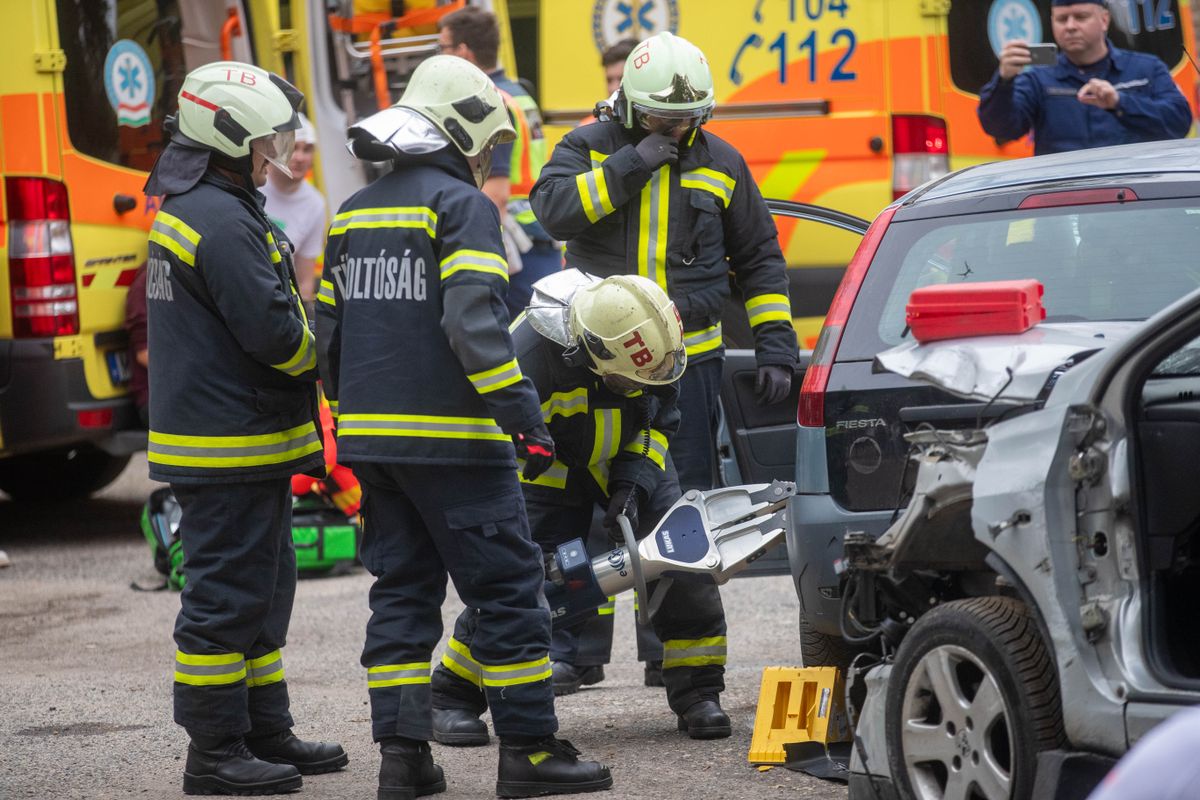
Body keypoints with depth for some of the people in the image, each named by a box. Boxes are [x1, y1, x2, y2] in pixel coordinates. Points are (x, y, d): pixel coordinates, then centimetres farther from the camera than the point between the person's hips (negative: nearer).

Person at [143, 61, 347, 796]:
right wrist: (331, 354, -5)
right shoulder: (222, 224, -19)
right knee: (228, 596, -6)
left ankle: (266, 733, 25)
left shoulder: (187, 210, 15)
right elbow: (273, 331, -23)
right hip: (232, 443, -11)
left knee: (262, 590, 18)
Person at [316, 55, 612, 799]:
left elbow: (331, 334, 18)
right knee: (509, 590, -1)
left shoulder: (354, 215, 15)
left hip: (372, 433, 7)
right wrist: (526, 419, -19)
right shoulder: (463, 206, -8)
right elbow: (474, 326, -19)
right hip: (451, 435, -7)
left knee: (402, 592, 11)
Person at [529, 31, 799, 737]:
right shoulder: (588, 149, 3)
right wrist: (633, 166, -17)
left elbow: (760, 259, 16)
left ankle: (695, 678, 2)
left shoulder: (721, 166, 9)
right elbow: (553, 209, -17)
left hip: (688, 363, 1)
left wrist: (776, 346, 8)